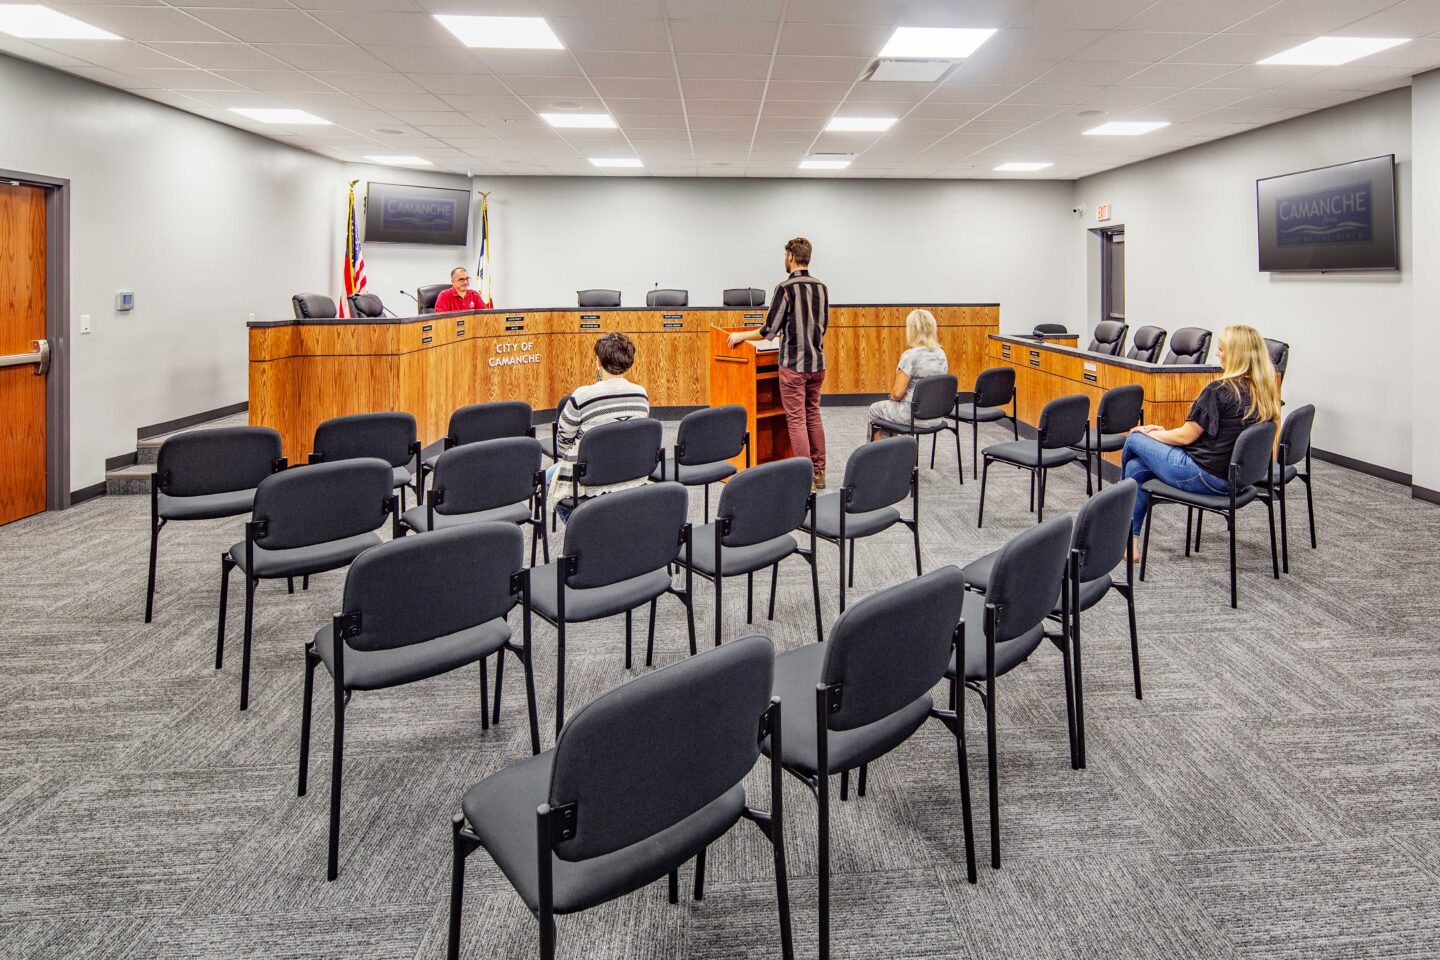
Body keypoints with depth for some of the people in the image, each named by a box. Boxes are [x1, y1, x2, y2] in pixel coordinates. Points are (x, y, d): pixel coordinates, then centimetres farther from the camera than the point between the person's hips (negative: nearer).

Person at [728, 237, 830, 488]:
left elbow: (769, 330, -13)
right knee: (813, 416, 15)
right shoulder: (821, 287, 8)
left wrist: (741, 336, 2)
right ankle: (819, 473, 19)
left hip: (793, 364, -7)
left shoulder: (786, 288, -12)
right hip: (817, 363, 7)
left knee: (796, 420, -2)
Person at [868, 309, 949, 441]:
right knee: (889, 407, 34)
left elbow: (897, 393, -21)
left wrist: (892, 397, 1)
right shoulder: (941, 354, 1)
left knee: (875, 409, 23)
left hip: (912, 415, -7)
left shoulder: (910, 356, -21)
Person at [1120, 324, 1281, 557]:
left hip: (1204, 476, -8)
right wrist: (1164, 433, 12)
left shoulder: (1220, 390, -20)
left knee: (1134, 439, 10)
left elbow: (1186, 436, -14)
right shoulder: (1264, 392, 6)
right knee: (1136, 468, 16)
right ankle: (1130, 540, 20)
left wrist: (1149, 433, 5)